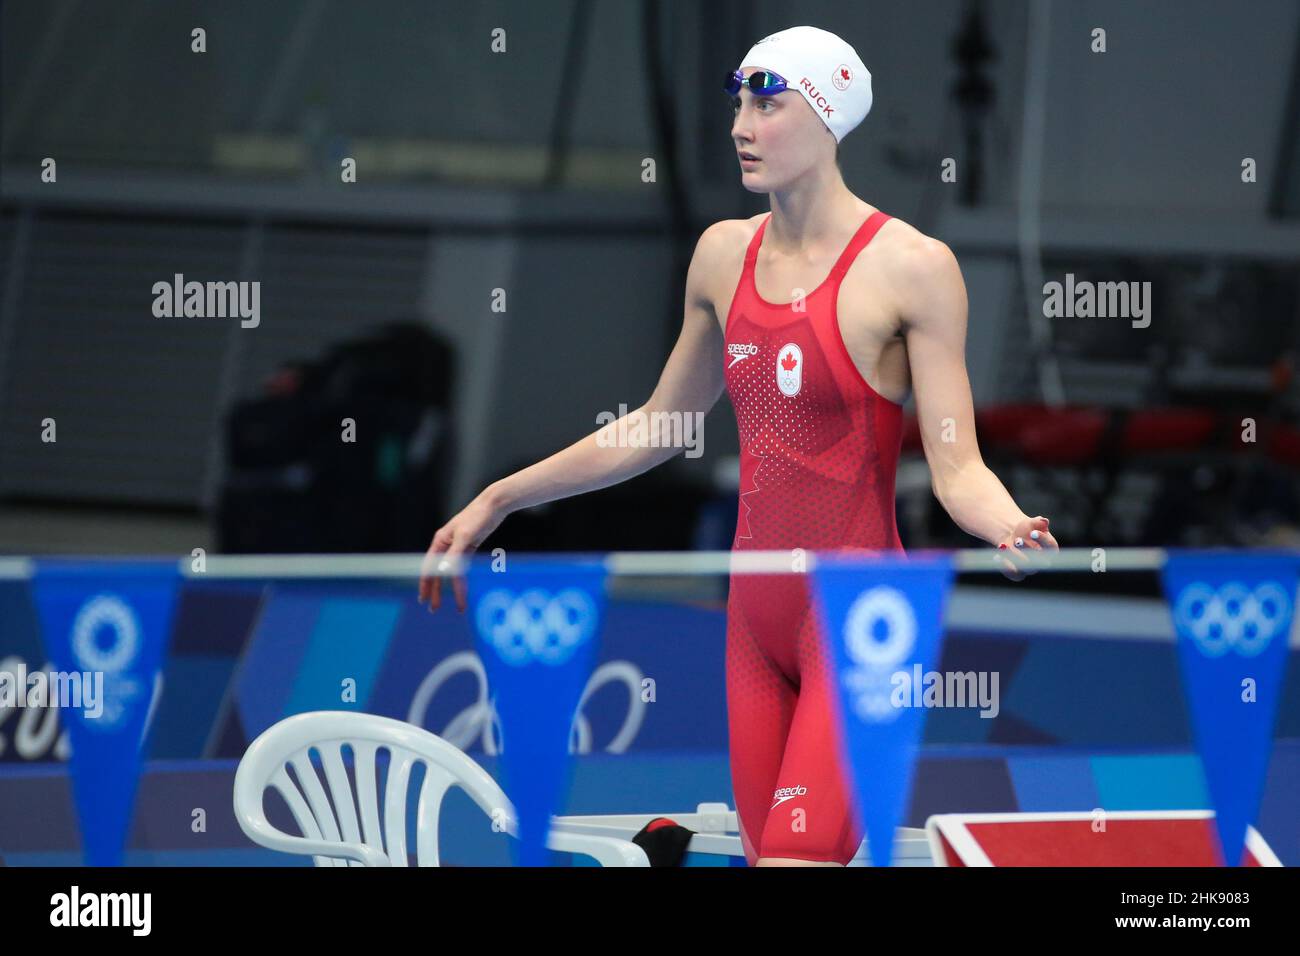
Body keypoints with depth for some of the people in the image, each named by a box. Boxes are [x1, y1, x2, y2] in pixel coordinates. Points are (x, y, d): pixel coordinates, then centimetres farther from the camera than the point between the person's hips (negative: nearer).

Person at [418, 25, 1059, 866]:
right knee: (766, 853, 6)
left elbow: (957, 467, -13)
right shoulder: (725, 255, 8)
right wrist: (499, 501, 22)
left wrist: (1010, 529, -35)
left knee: (799, 858, -19)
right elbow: (659, 424, 21)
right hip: (758, 609, 6)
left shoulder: (911, 267, -10)